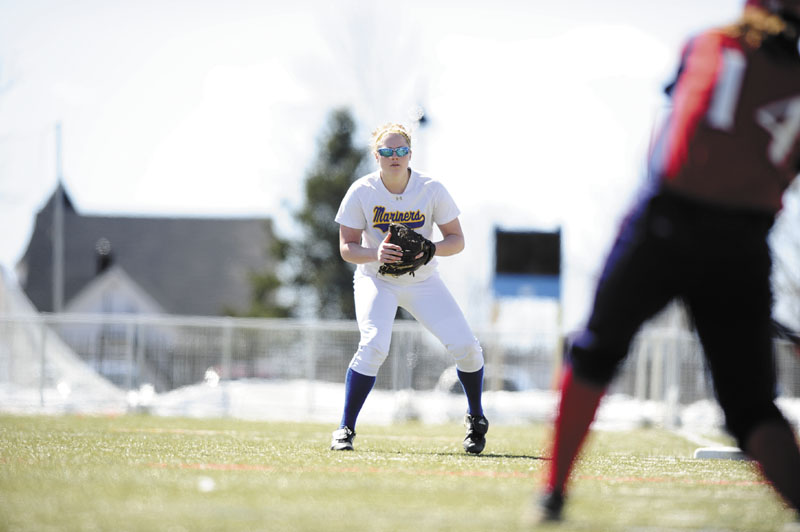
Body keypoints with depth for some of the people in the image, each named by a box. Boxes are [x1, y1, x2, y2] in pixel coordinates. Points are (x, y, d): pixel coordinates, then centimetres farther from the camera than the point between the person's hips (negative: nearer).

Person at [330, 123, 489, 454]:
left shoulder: (432, 191, -13)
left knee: (466, 347, -10)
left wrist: (430, 249, -29)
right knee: (374, 345, -28)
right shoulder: (361, 192, -15)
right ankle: (345, 430, -15)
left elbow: (457, 240, -8)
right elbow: (347, 247, -11)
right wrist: (375, 254, -31)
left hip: (423, 282, 2)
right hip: (376, 280, -2)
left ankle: (476, 418, 18)